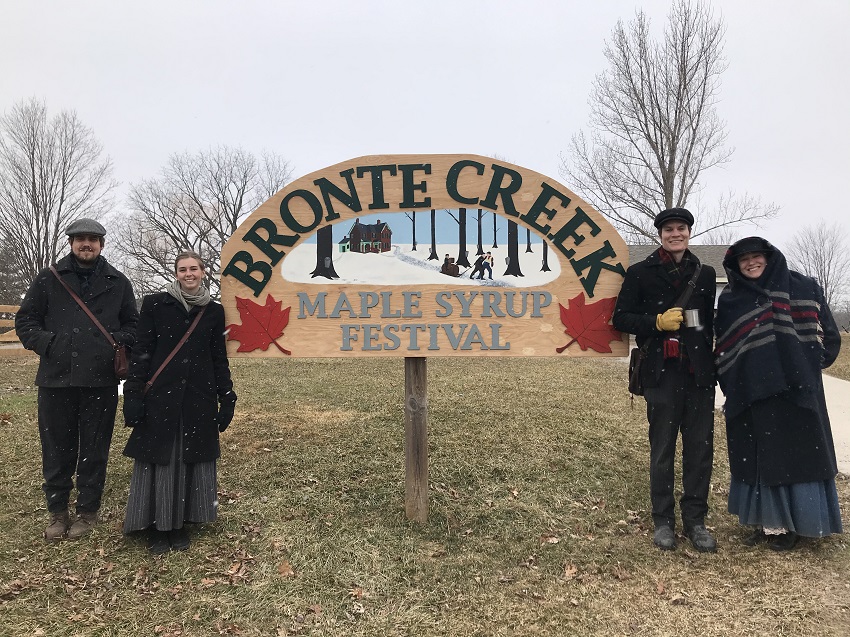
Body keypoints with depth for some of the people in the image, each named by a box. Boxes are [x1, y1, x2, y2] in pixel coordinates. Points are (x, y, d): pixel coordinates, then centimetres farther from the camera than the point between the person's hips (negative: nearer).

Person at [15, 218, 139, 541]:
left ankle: (87, 511, 22)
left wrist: (118, 344, -4)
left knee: (94, 450, 8)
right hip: (56, 379, 0)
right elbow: (25, 320, 8)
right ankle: (58, 512, 24)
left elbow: (132, 324, 15)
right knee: (57, 449, 8)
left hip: (101, 381, 0)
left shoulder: (118, 282, 8)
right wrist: (45, 344, -8)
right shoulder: (48, 279, 7)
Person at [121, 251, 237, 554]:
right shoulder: (155, 304, 0)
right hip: (160, 395, -2)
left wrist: (226, 398, 6)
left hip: (198, 398, 2)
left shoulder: (214, 311, 7)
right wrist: (133, 394, -7)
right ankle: (157, 528, 18)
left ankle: (179, 525, 21)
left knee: (191, 460, 6)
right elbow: (141, 352, -1)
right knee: (158, 460, 3)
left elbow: (220, 358, 9)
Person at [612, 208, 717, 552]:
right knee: (662, 449, 5)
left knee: (701, 448, 4)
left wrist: (714, 366, 13)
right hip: (662, 373, -3)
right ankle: (663, 521, 19)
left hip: (699, 373, 3)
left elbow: (711, 322, 19)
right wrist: (657, 322, -14)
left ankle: (695, 520, 19)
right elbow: (620, 318, 1)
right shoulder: (640, 272, 2)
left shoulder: (705, 274, 12)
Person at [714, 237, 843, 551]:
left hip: (795, 389, -1)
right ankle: (768, 522, 17)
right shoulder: (730, 299, 8)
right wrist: (732, 387, 1)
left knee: (796, 453, 3)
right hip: (751, 392, 1)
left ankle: (791, 524, 16)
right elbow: (724, 350, 8)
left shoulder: (803, 287, 4)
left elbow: (828, 333, 7)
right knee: (758, 457, 6)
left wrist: (809, 367, 2)